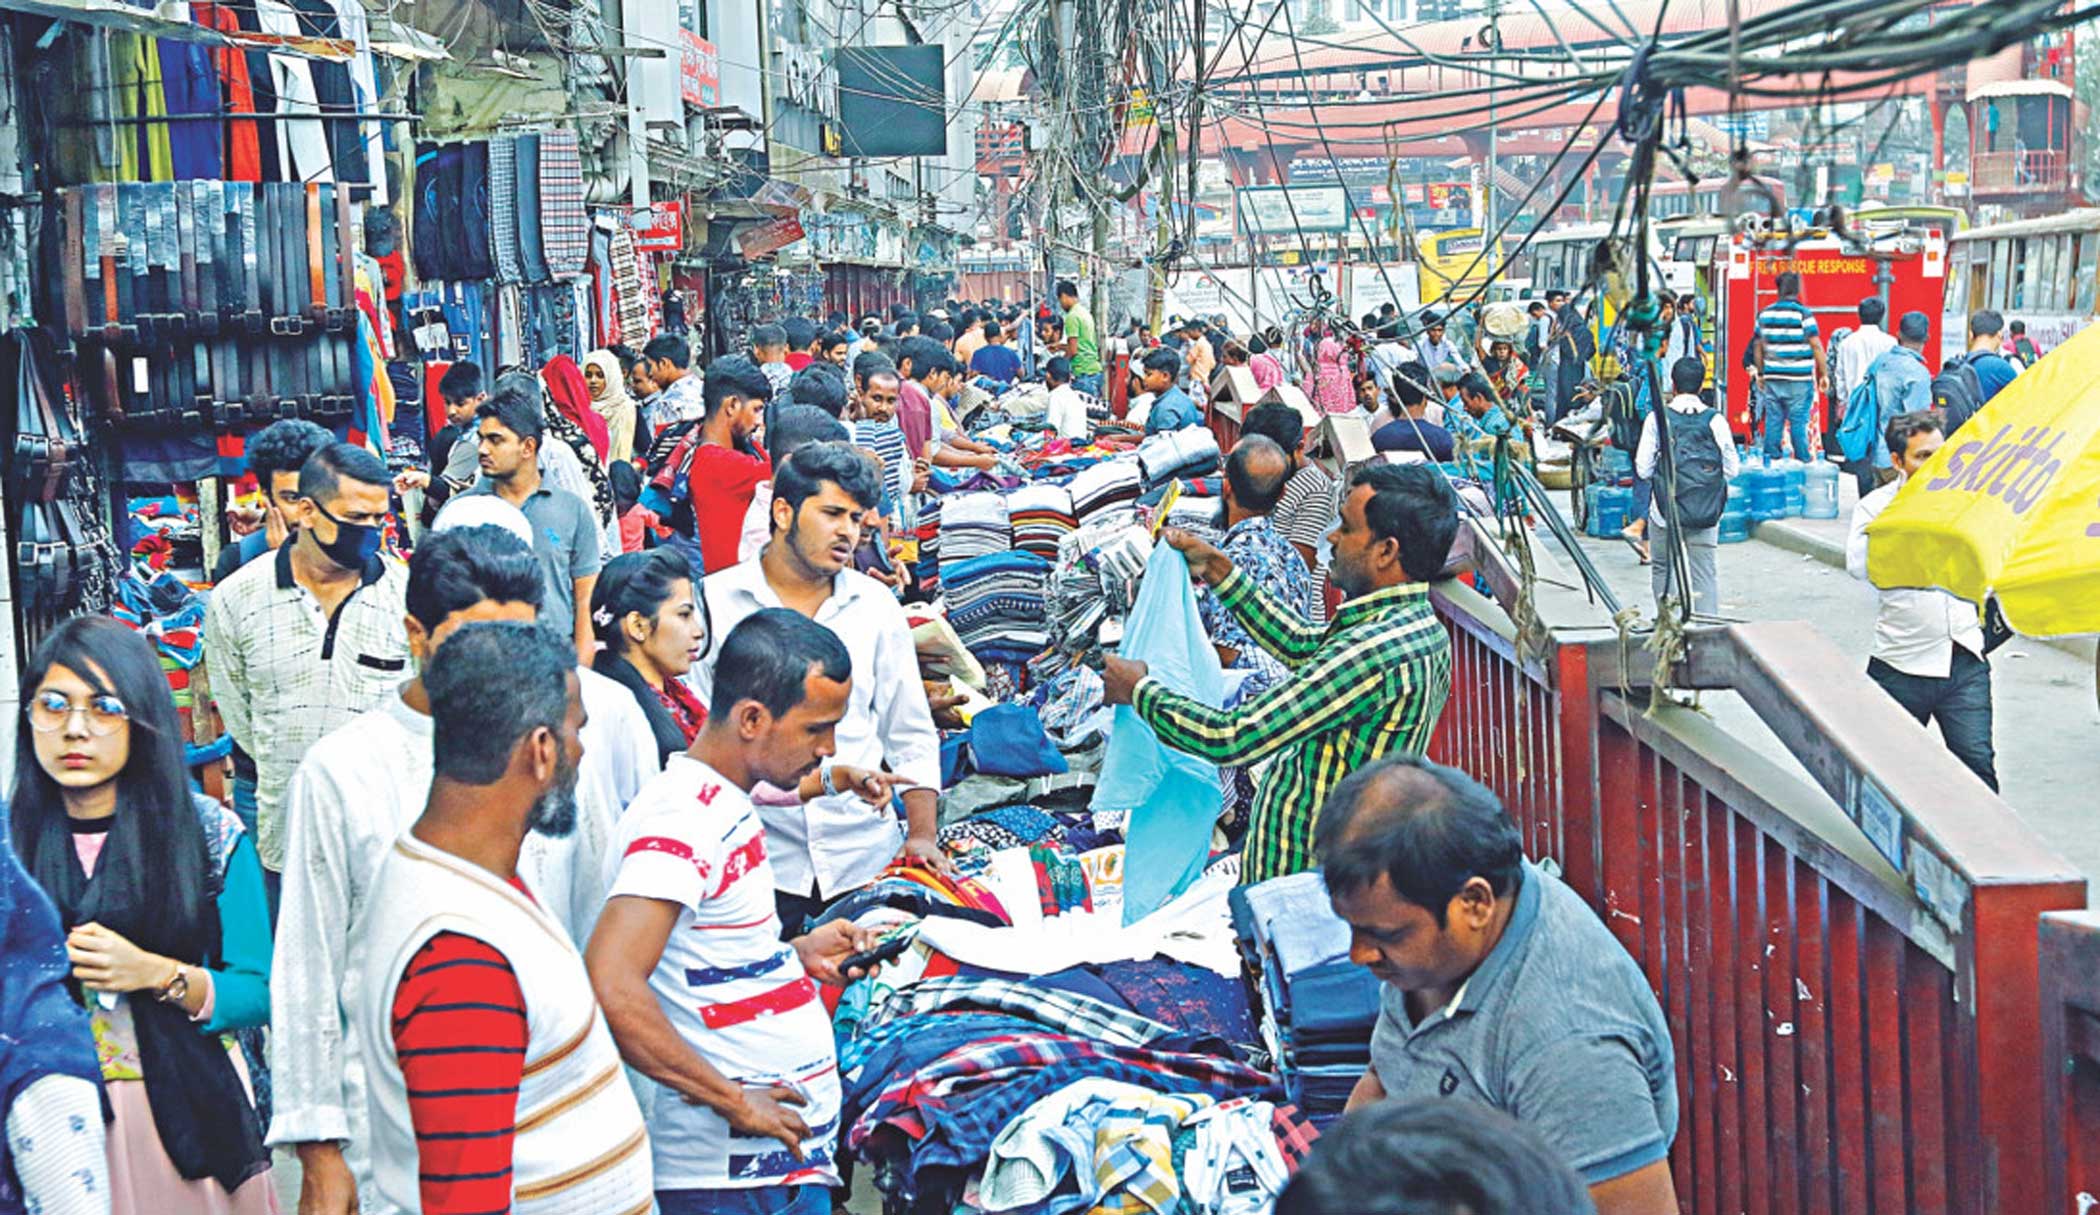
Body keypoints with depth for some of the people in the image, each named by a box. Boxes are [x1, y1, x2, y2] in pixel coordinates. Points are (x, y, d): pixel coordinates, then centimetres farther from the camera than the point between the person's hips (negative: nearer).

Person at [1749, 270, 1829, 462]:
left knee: (1772, 421, 7)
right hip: (1799, 380, -4)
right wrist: (1824, 374, -2)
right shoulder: (1803, 313, -8)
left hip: (1772, 379, 4)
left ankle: (1771, 460, 9)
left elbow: (1758, 346, 12)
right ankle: (1802, 461, 2)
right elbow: (1816, 347, -8)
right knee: (1799, 422, 0)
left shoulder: (1765, 314, 6)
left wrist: (1760, 374, 21)